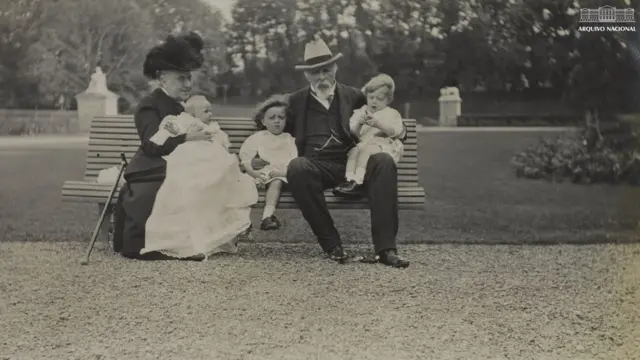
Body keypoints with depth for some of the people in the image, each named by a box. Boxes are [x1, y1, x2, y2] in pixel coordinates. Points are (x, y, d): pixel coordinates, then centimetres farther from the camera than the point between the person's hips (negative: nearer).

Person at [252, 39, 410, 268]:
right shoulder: (295, 101, 18)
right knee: (297, 167, -36)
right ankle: (332, 245, -26)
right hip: (315, 168, -1)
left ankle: (385, 248, -33)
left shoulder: (354, 97, 19)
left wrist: (398, 131, 6)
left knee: (383, 161, -31)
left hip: (351, 165, 1)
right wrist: (263, 158, 9)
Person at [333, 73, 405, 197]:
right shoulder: (360, 112, 24)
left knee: (365, 148, -33)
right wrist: (359, 123, -10)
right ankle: (349, 179, -44)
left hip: (383, 145, -3)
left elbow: (395, 131, -2)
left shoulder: (392, 114, 18)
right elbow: (353, 133, 12)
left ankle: (358, 181, -43)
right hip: (363, 144, 3)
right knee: (354, 150, -30)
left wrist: (377, 123, -16)